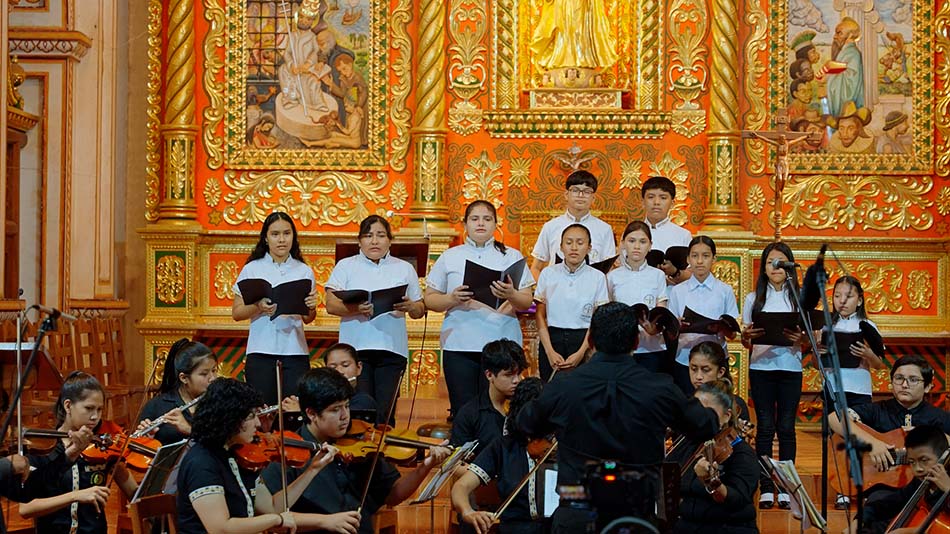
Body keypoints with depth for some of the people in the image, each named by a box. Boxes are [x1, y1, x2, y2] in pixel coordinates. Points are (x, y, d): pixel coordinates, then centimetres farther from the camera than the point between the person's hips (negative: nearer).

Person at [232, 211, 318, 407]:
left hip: (295, 350, 1)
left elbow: (307, 319, 11)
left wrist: (311, 307, -10)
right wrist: (258, 308, -17)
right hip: (261, 351, -1)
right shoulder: (252, 269, 3)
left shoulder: (304, 271, 8)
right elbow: (236, 313, 1)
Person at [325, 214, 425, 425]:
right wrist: (354, 309, -21)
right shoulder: (345, 266, 11)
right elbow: (331, 304, -1)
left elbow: (420, 310, 15)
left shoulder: (404, 269, 16)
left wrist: (409, 307, -8)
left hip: (392, 349, 1)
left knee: (385, 413, -4)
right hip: (355, 347, -1)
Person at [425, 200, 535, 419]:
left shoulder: (511, 256, 10)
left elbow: (526, 303, 5)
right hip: (459, 344, 0)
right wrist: (452, 299, -11)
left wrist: (511, 295, -16)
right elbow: (430, 300, 8)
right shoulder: (450, 257, 11)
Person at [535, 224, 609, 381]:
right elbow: (540, 315, 3)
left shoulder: (598, 278, 2)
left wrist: (581, 353, -12)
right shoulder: (548, 274, 5)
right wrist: (550, 352, -8)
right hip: (551, 339, 1)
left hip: (584, 340, -1)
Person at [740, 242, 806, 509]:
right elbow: (745, 341, 8)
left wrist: (800, 339, -17)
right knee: (765, 427, -1)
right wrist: (747, 335, -15)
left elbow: (807, 339, 5)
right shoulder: (753, 299, 9)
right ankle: (766, 488, 2)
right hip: (761, 367, 0)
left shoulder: (799, 298, 7)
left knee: (786, 427, 0)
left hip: (790, 367, 0)